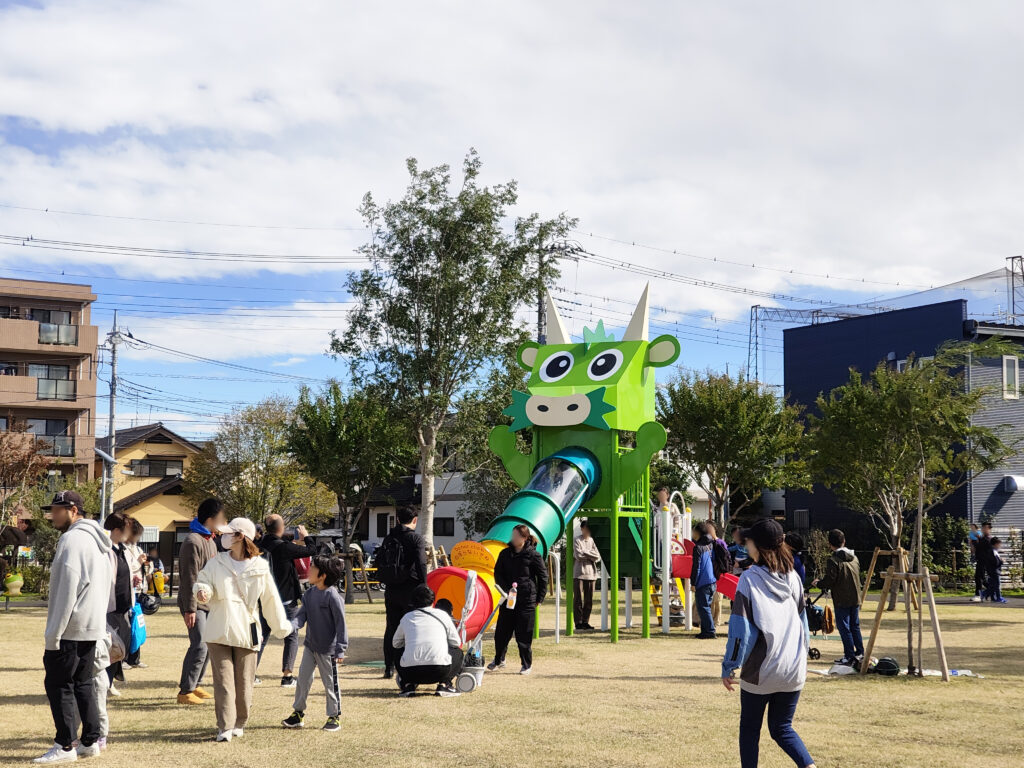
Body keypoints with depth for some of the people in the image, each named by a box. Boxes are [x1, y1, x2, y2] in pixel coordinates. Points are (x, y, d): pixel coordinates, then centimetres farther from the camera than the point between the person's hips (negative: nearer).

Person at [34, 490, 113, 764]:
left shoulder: (72, 539, -15)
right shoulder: (97, 540, 15)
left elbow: (67, 589, -20)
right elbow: (107, 583, 18)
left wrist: (53, 632, -17)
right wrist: (99, 615, 18)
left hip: (70, 628, -9)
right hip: (93, 627, 9)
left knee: (58, 684, -3)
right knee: (83, 683, 14)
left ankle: (65, 746, -1)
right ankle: (91, 741, 16)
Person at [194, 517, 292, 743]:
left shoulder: (259, 567, 1)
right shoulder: (216, 564, 6)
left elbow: (270, 599, 9)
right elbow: (203, 581, 8)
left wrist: (282, 627, 16)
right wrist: (202, 591, -18)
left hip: (246, 631, -1)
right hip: (219, 631, 1)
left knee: (244, 680, 4)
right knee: (223, 679, -5)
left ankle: (239, 724, 20)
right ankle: (225, 727, -4)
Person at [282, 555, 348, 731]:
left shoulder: (333, 596, -18)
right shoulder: (309, 593, 4)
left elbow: (341, 623, -16)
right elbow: (302, 614, 4)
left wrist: (340, 650, -17)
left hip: (328, 649, -7)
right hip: (310, 645, 7)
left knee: (330, 683, 5)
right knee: (303, 679, 11)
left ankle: (334, 716, 17)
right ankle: (298, 713, 23)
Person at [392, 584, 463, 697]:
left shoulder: (406, 618, 17)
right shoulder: (442, 614, 13)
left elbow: (396, 644, 26)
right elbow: (455, 642, 16)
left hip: (410, 672, 2)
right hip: (440, 670, -2)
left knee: (398, 657, 35)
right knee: (458, 653, 29)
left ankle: (408, 685, 11)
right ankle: (444, 684, 8)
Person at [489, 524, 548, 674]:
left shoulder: (533, 555, -5)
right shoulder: (505, 553, 7)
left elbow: (543, 577, 0)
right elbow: (498, 573, 11)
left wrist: (539, 598, -1)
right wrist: (506, 588, -6)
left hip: (527, 600, -4)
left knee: (523, 634, 0)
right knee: (501, 631, 9)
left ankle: (527, 664, 14)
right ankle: (499, 660, 29)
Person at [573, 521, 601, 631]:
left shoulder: (592, 540, 13)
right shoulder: (576, 540, 1)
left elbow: (598, 557, 3)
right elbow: (578, 555, -12)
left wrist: (585, 553, -7)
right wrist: (590, 555, -4)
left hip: (591, 573, 4)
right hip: (579, 573, -4)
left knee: (589, 600, 5)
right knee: (579, 599, -4)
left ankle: (585, 621, 12)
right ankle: (578, 622, 1)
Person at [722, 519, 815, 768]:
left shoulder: (750, 579, -12)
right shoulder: (792, 578, 4)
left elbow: (740, 628, -13)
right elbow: (802, 623, 13)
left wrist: (729, 667, -5)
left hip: (760, 671, -4)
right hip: (793, 670, 4)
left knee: (749, 728, 14)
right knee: (782, 728, 15)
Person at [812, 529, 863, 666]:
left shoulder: (833, 561, -16)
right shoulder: (854, 558, 7)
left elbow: (829, 582, -18)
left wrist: (817, 583, 3)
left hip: (842, 601, -7)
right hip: (855, 598, 7)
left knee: (844, 628, 0)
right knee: (855, 626, 16)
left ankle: (849, 657, 0)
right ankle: (860, 653, 21)